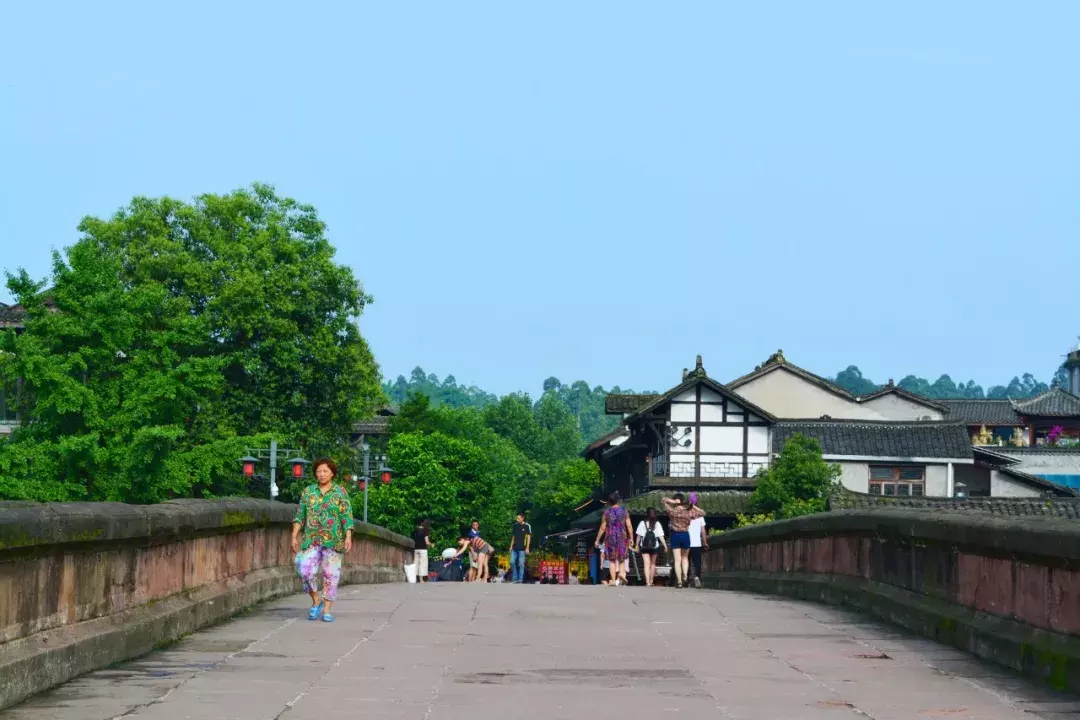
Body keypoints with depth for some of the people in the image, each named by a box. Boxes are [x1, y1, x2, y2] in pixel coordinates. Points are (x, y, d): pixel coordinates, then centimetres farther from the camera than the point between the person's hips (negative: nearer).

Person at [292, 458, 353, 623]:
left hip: (333, 541, -1)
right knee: (306, 572, -11)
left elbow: (347, 517, -3)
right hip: (312, 540, 1)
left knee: (330, 575, 0)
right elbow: (300, 516, 9)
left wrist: (348, 537, -14)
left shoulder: (340, 492, 1)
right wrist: (294, 536, 1)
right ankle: (316, 601, 11)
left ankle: (326, 610, 9)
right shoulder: (308, 491, 7)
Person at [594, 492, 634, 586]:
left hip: (610, 537, 0)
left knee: (612, 559, 5)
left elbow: (602, 528, 3)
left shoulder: (607, 512, 1)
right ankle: (621, 572, -16)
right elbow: (629, 526, -4)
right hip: (622, 537, 0)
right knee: (622, 558, 11)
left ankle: (613, 580, -1)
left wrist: (597, 540, 10)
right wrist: (631, 538, 1)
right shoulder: (624, 511, 2)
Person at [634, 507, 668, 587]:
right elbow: (661, 536, -7)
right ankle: (651, 581, 22)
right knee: (652, 564, 18)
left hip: (644, 546, -1)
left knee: (647, 564, -4)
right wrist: (665, 545, -2)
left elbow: (639, 535, -1)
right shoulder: (657, 524, -4)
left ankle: (647, 582, -17)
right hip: (654, 546, 1)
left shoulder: (642, 523, -3)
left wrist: (637, 545, 8)